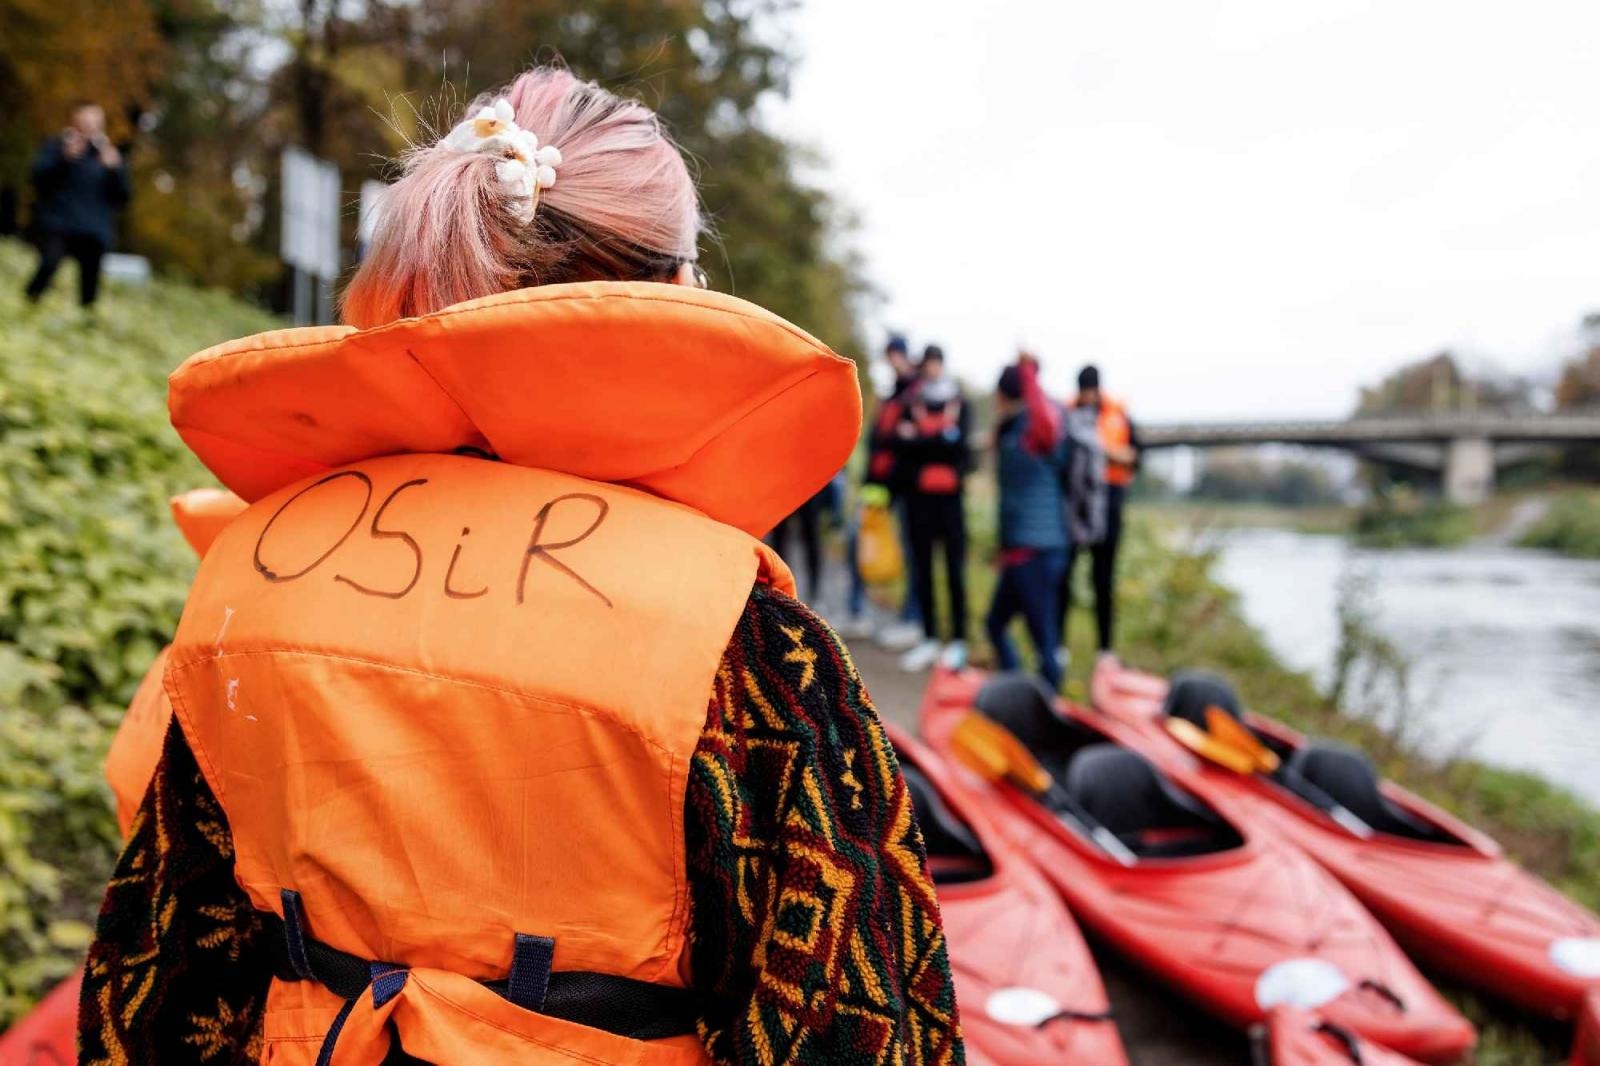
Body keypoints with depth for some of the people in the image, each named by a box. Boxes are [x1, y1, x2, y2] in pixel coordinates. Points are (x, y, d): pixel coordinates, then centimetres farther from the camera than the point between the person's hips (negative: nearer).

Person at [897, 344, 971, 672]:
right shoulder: (911, 406, 9)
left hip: (950, 496, -2)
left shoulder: (959, 405, 6)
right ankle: (929, 639, 15)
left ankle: (958, 641, 4)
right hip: (919, 497, 2)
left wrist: (916, 440, -7)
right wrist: (939, 441, -14)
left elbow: (958, 443, -10)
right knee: (922, 570, 6)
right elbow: (900, 447, -4)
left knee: (955, 570, -1)